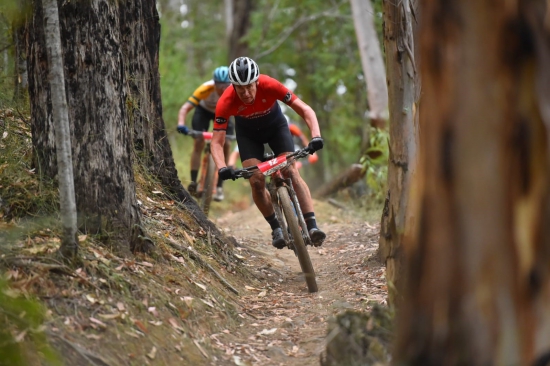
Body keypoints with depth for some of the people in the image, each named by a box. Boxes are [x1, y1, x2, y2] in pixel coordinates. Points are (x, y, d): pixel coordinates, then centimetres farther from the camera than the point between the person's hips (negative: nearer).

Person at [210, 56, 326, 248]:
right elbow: (217, 142, -30)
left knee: (292, 172, -19)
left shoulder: (270, 86, -35)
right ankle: (276, 228, 3)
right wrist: (222, 168, -47)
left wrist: (316, 136, -46)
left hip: (276, 126, -1)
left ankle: (312, 225, -24)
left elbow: (305, 110, -30)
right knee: (256, 181, -16)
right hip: (248, 134, 1)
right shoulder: (226, 102, -33)